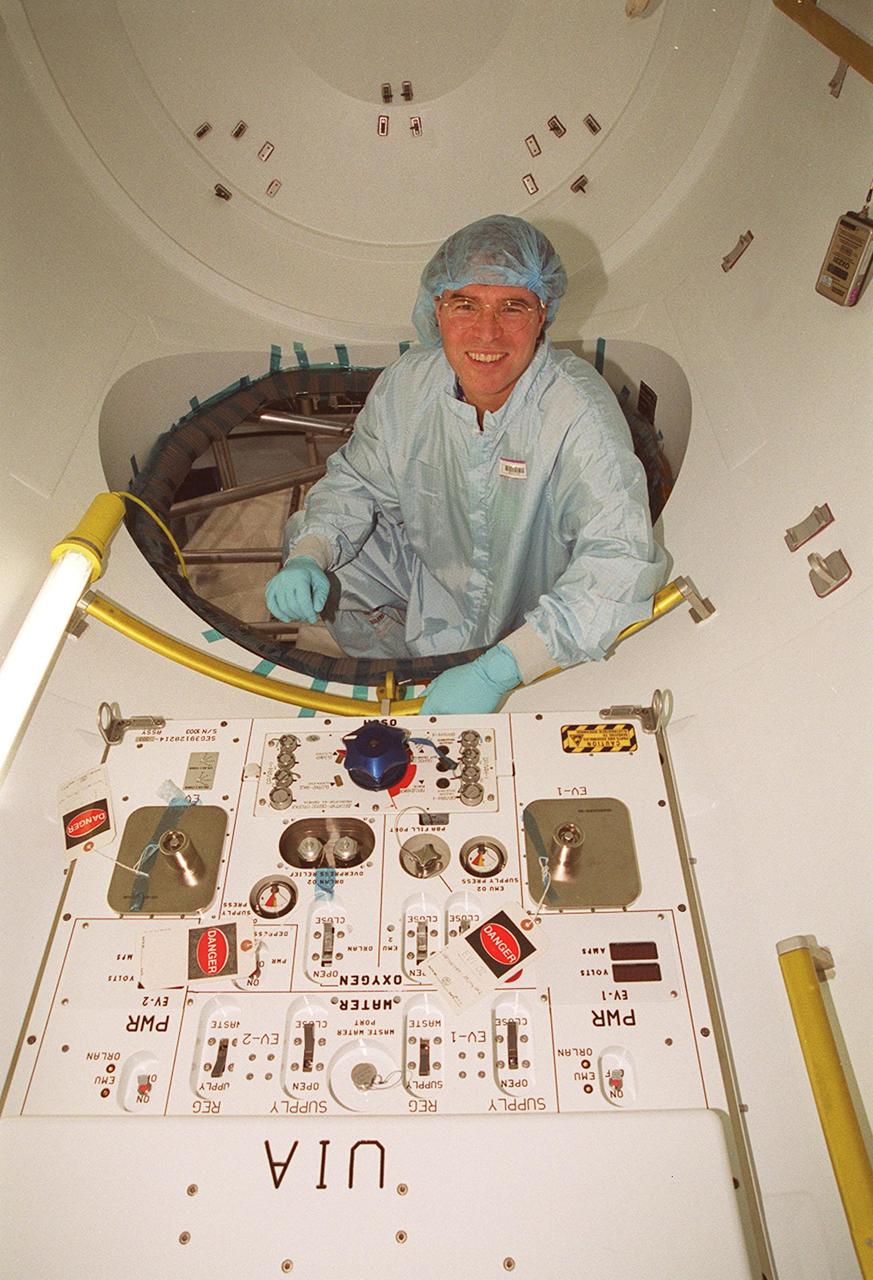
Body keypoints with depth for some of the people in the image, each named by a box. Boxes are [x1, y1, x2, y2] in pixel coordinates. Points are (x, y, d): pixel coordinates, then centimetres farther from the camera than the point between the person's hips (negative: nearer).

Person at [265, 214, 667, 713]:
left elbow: (620, 562, -41)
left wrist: (495, 672, -48)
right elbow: (356, 481, 1)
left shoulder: (580, 412, -32)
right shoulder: (406, 384, -14)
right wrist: (307, 557, -20)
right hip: (430, 573, 5)